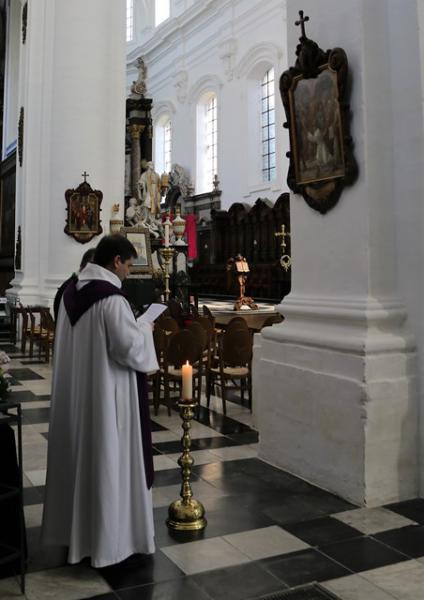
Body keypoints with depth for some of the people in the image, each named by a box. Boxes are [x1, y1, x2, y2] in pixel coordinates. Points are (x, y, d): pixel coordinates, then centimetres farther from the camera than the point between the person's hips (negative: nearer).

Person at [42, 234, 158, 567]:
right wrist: (145, 330, -4)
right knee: (108, 460, 4)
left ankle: (73, 526, 34)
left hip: (74, 390, 9)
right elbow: (129, 347, -23)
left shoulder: (71, 292, 5)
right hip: (106, 393, -8)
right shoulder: (112, 299, -21)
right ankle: (109, 536, 16)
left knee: (79, 454, 19)